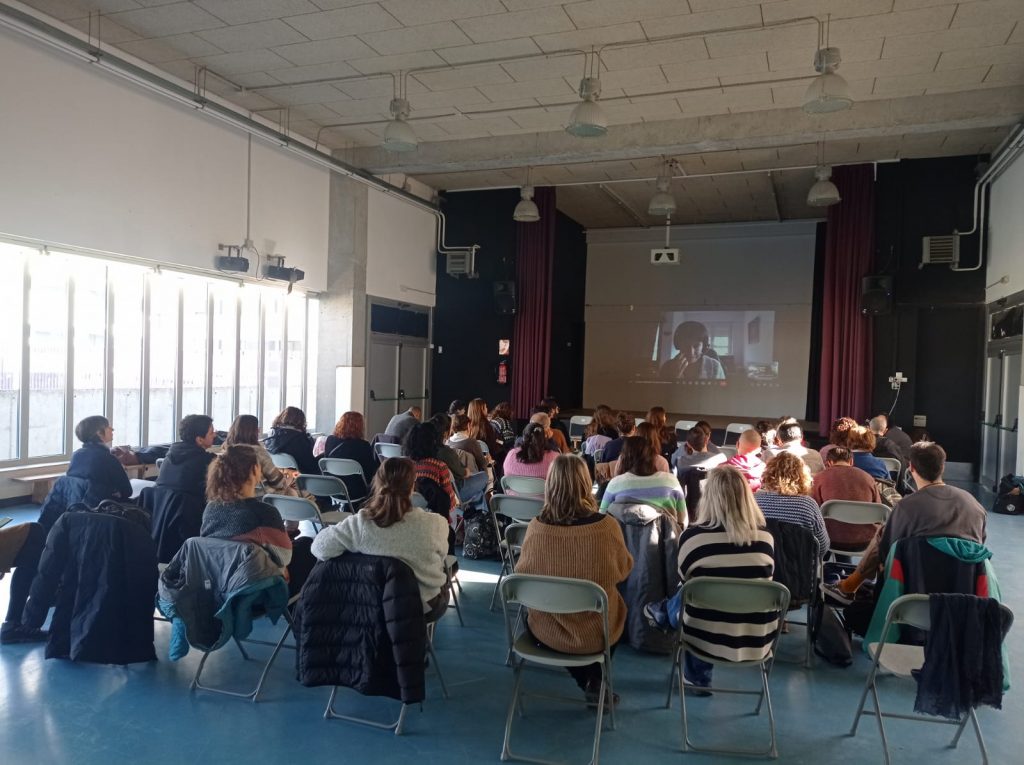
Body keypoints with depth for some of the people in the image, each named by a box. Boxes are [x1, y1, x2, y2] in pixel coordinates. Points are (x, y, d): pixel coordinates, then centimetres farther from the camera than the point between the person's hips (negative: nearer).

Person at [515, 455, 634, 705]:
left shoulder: (536, 527, -20)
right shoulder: (607, 526, -21)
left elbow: (521, 575, -2)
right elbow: (623, 571, -1)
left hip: (548, 633, 0)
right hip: (598, 634, 0)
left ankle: (589, 684, 35)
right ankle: (596, 684, 39)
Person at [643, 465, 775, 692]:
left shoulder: (692, 536, -16)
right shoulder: (765, 537, -7)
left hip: (709, 637, -3)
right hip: (758, 639, 3)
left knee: (680, 599, 26)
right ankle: (698, 677, 46)